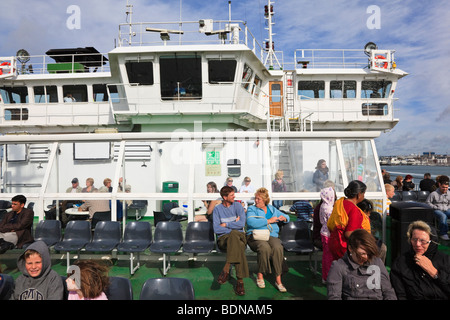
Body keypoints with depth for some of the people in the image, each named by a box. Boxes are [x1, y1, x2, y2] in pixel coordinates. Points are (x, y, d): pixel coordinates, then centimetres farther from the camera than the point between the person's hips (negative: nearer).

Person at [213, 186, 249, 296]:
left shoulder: (238, 206, 9)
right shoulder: (217, 209, 7)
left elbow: (242, 224, -5)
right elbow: (216, 229, -4)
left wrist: (225, 224, -3)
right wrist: (233, 225, -6)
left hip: (239, 235, 1)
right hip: (223, 238, -1)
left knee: (234, 235, -38)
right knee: (239, 246, -35)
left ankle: (226, 270, -33)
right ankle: (240, 281, -35)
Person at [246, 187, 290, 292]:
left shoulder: (272, 209, 22)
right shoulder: (251, 209, 9)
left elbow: (286, 217, 29)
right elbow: (251, 223, -12)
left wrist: (284, 218, 3)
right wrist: (269, 221, -10)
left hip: (272, 236, 3)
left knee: (278, 248, -31)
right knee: (265, 247, -35)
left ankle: (278, 280, -21)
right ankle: (260, 275, -13)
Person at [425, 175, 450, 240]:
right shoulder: (434, 194, -4)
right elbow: (427, 202, 0)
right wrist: (435, 207, -8)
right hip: (437, 210, -5)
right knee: (443, 216, -38)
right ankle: (443, 234, -26)